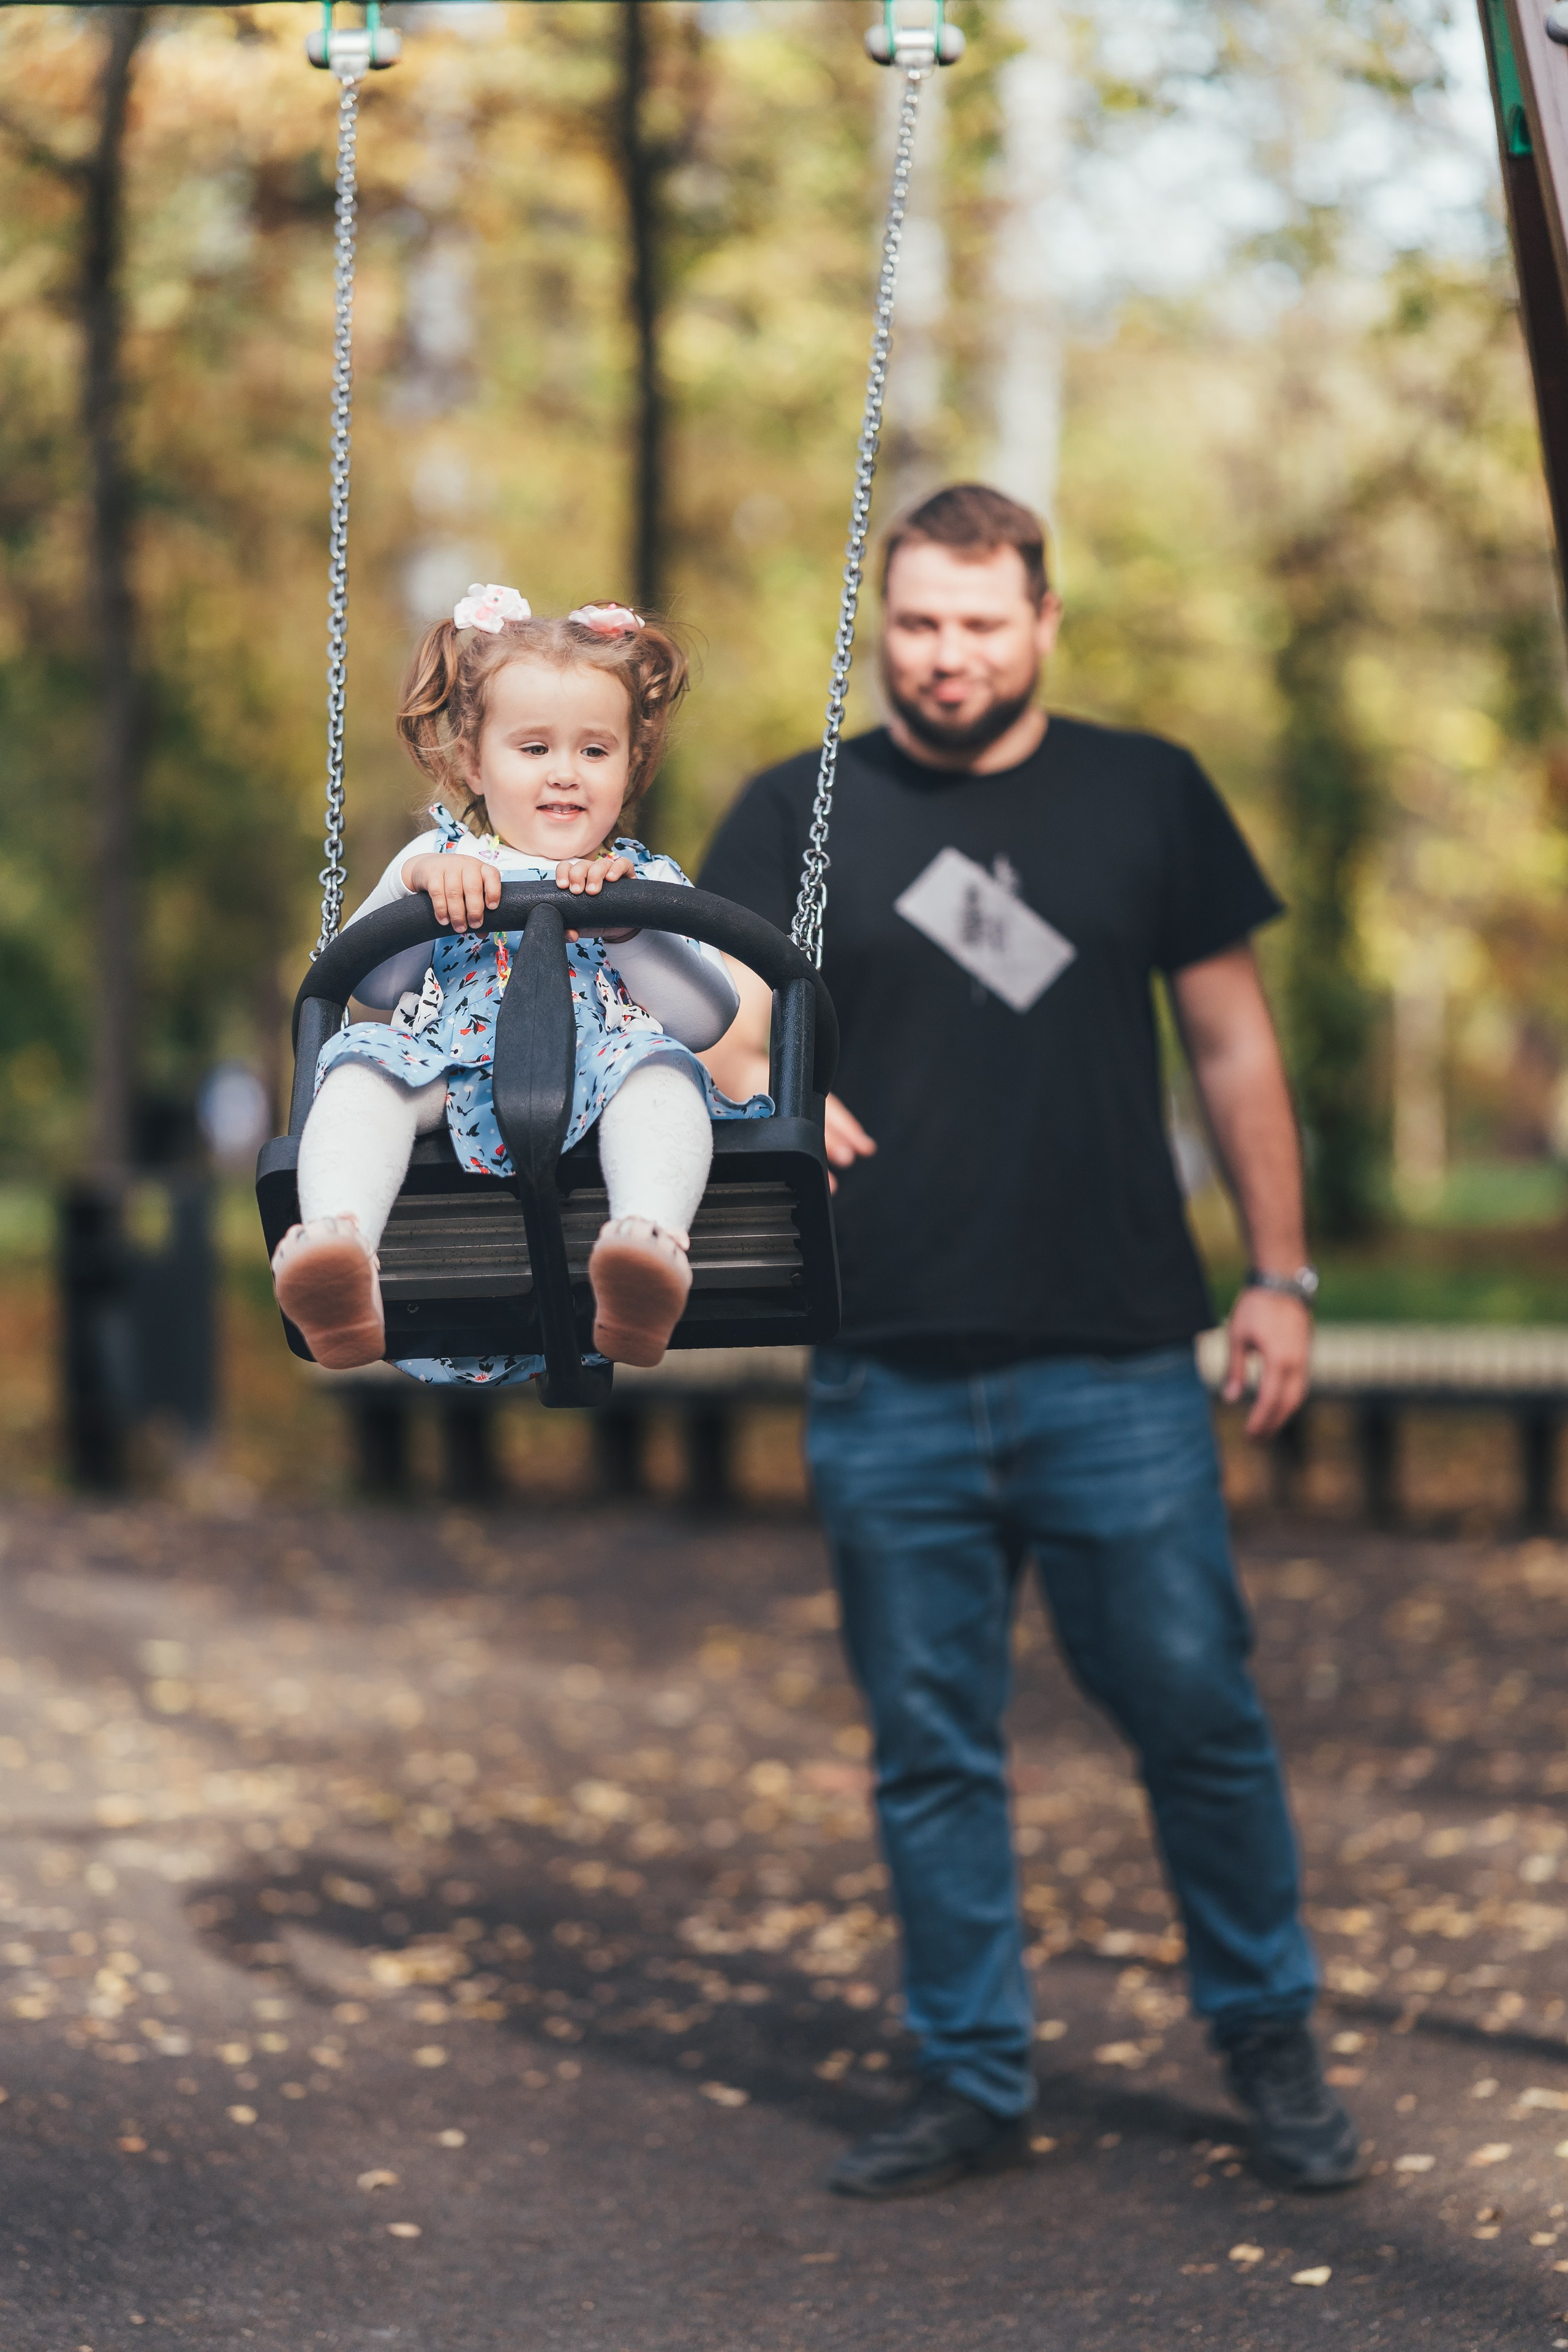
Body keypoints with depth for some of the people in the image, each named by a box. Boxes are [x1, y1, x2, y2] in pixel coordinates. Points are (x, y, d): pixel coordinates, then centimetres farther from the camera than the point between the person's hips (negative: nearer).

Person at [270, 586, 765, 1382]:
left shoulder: (647, 880, 22)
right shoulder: (442, 860, 24)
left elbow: (708, 1019, 6)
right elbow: (371, 983, 9)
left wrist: (621, 922, -7)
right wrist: (417, 888, -8)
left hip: (597, 1107, -1)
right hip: (450, 1088, 1)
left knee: (659, 1066, -33)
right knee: (364, 1057, -28)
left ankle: (651, 1238, -63)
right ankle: (338, 1241, -55)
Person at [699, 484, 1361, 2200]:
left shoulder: (1147, 796, 8)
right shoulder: (798, 818, 8)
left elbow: (1233, 1045, 12)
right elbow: (714, 1037, 2)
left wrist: (1282, 1275, 7)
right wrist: (755, 1090, -22)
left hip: (1118, 1367, -1)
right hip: (889, 1381, 1)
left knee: (1197, 1712, 0)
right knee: (929, 1747, 6)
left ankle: (1269, 2043, 19)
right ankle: (971, 2082, 17)